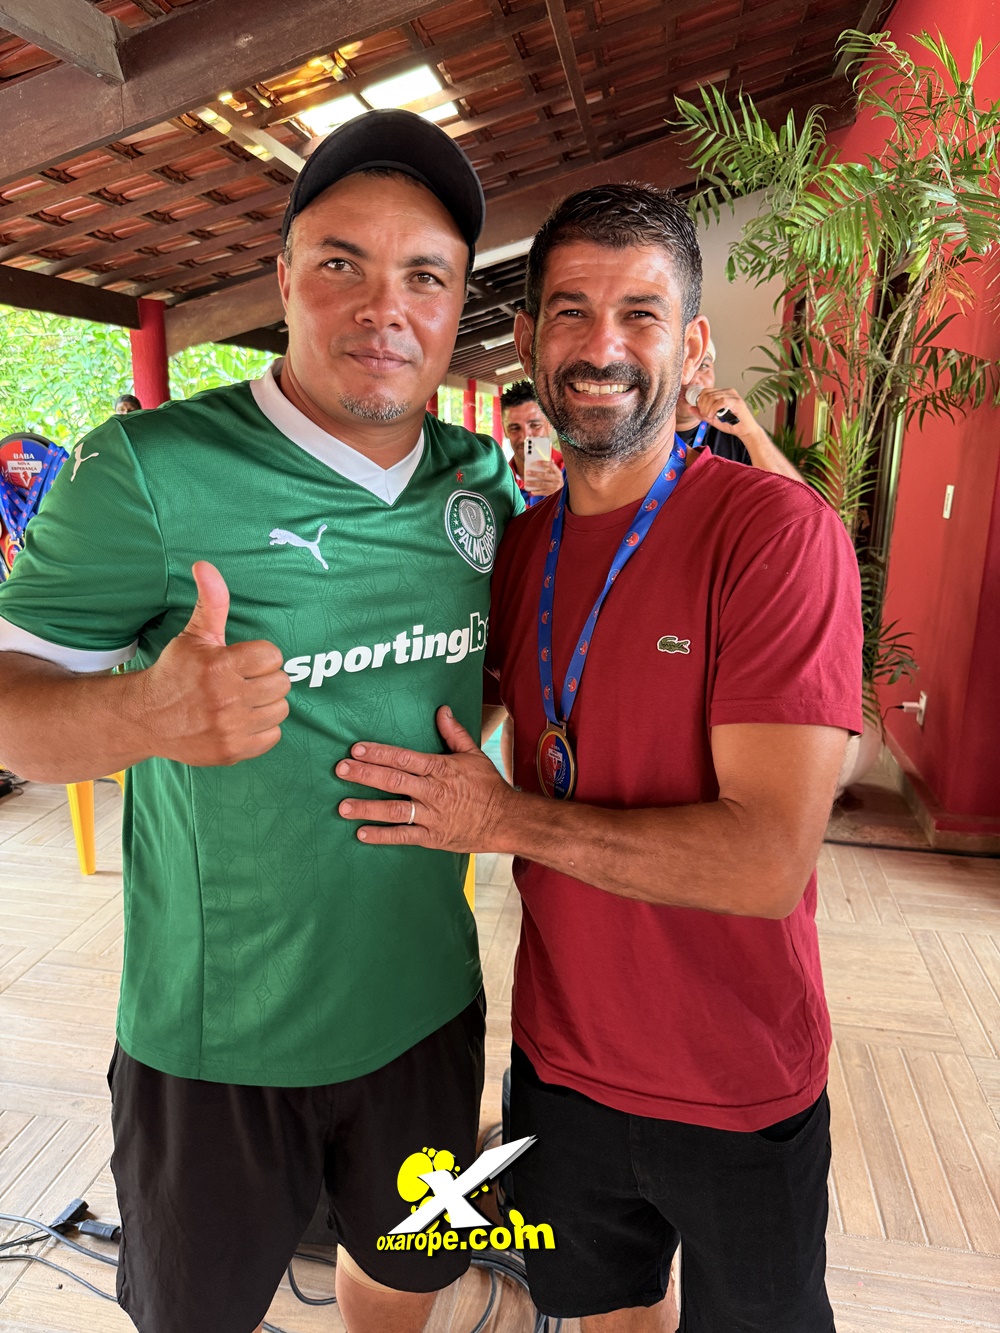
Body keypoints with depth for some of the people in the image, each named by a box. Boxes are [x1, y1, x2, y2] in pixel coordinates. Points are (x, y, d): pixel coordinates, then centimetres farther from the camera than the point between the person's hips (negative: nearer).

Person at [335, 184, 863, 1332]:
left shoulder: (777, 531, -21)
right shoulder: (520, 544, -1)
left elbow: (767, 859, -27)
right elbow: (479, 691, 15)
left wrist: (506, 817, -21)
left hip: (736, 1094, -4)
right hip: (561, 1056, 5)